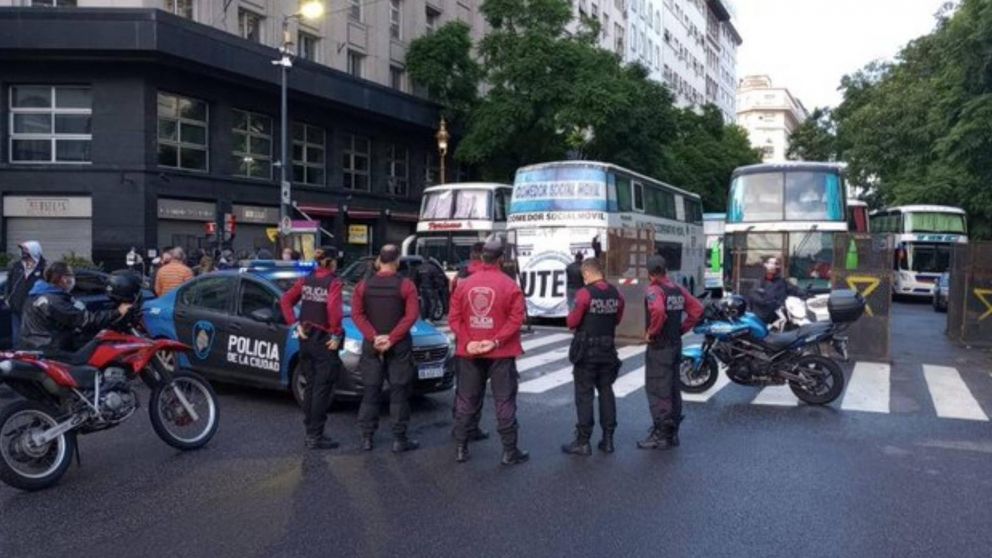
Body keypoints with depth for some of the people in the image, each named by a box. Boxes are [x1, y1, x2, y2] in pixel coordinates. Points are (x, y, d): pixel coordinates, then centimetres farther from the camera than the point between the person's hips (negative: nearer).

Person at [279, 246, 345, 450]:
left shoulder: (306, 280, 7)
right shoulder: (333, 282, -12)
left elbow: (286, 300, 6)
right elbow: (334, 308, -27)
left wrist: (296, 324, 5)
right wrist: (336, 334, -17)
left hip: (306, 339, 7)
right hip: (324, 341, -7)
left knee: (310, 387, 16)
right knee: (322, 389, 1)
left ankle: (309, 432, 23)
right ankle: (316, 437, 4)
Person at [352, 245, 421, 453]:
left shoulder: (364, 286, 3)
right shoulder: (406, 285, -6)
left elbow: (357, 314, -4)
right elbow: (411, 315, -15)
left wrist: (373, 337, -11)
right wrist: (391, 338, -15)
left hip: (371, 344, 3)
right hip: (399, 346, -3)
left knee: (370, 391, 10)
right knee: (399, 392, 3)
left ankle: (367, 437, 12)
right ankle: (399, 439, 4)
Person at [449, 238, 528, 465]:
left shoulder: (464, 284, 1)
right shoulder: (510, 286, -8)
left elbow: (454, 318, -2)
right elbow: (516, 318, -15)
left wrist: (467, 342, -7)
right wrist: (496, 341, -15)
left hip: (470, 352, 3)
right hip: (501, 353, -3)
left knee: (466, 401, 12)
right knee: (505, 401, 4)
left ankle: (460, 448, 18)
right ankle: (510, 451, 7)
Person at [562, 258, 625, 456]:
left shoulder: (585, 293, -15)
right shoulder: (616, 294, 3)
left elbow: (572, 322, -13)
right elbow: (617, 319, 13)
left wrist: (572, 315, 8)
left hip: (587, 350, -5)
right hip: (608, 350, 5)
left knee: (584, 395, 0)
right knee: (606, 392, 12)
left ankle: (583, 442, 2)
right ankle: (608, 439, 16)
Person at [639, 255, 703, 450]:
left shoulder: (654, 290, -15)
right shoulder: (678, 289, 8)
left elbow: (658, 311, -34)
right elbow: (697, 309, 10)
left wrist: (651, 332, -19)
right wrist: (681, 328, 11)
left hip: (659, 346, -8)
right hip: (676, 345, 8)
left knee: (657, 391, -2)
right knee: (673, 388, 15)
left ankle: (661, 435, 1)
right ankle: (672, 432, 23)